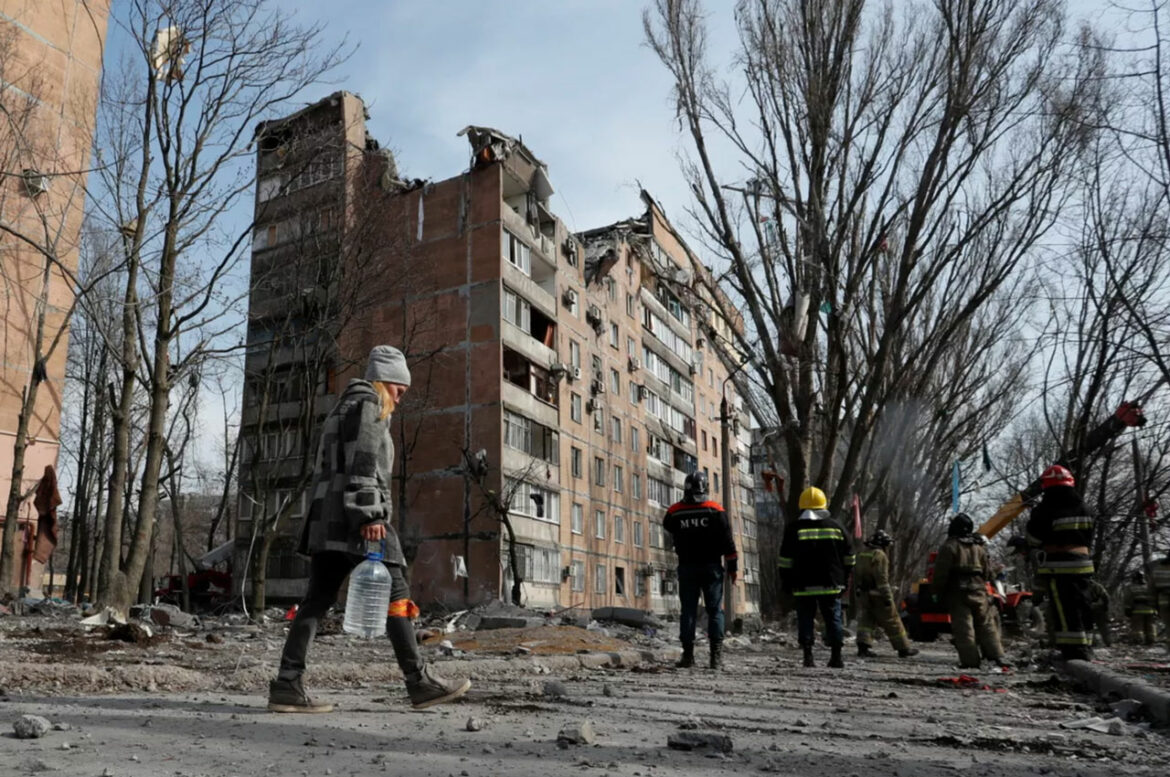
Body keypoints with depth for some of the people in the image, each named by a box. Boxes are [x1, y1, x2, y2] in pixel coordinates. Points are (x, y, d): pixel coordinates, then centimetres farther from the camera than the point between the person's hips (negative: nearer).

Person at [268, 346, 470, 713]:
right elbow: (362, 464, -16)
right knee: (395, 593, -9)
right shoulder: (368, 406, -2)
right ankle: (420, 683, -9)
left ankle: (286, 686, -1)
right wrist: (371, 514, -22)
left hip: (327, 515, 10)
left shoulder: (340, 409, 29)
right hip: (355, 514, -10)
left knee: (318, 599, 4)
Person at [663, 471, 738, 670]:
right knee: (715, 611, 3)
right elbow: (727, 541, -5)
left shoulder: (674, 512, -3)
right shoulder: (715, 510, -6)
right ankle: (716, 656, -2)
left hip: (686, 568, 1)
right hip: (711, 566, -1)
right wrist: (732, 566, 2)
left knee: (688, 611, 6)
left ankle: (688, 654, 4)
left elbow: (670, 535, 14)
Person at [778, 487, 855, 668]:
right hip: (831, 585, 2)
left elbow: (785, 560, -3)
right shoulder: (835, 526, 6)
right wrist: (844, 579, 19)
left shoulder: (793, 528, -2)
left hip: (803, 586, -2)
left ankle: (808, 657, -2)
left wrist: (786, 582, 6)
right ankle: (836, 657, 5)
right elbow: (849, 556, 11)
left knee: (805, 620, 3)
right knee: (833, 619, 8)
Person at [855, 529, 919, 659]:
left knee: (865, 620, 5)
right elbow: (882, 579, -19)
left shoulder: (861, 555, 13)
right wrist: (887, 596, -19)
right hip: (877, 595, -7)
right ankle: (904, 649, 10)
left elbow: (855, 576, 18)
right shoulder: (880, 555, -12)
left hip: (863, 594, 7)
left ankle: (863, 645, -9)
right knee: (892, 622, 3)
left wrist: (857, 590, 23)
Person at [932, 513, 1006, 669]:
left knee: (963, 627, -4)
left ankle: (970, 660, -7)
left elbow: (941, 573, -11)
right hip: (978, 590, 5)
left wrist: (937, 592, -2)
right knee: (986, 625, 12)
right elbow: (987, 571, 17)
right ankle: (997, 655, 7)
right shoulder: (979, 547, 12)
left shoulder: (949, 546, -7)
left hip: (957, 593, -5)